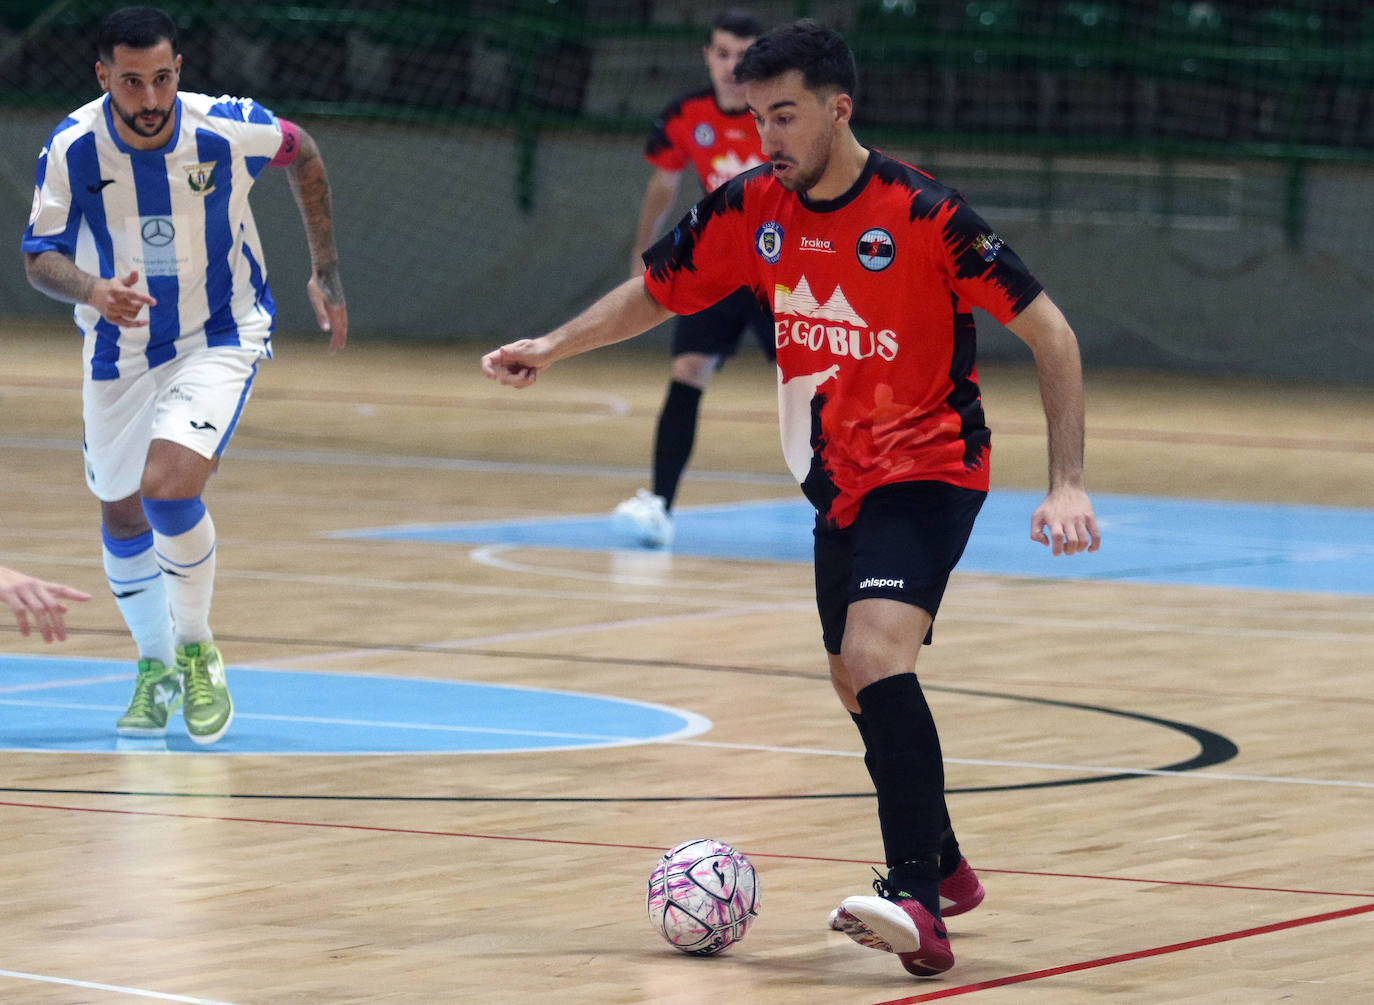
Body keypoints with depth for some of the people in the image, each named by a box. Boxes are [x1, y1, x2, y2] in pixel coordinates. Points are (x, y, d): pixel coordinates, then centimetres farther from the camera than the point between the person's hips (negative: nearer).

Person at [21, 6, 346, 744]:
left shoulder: (229, 129, -22)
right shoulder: (72, 148, -21)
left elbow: (302, 155, 0)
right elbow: (40, 257, -14)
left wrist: (325, 272, 4)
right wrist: (93, 289, -36)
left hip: (221, 336, -3)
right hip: (120, 350, 3)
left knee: (168, 485, -25)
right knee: (122, 516, 15)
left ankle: (196, 650, -1)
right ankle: (155, 667, 39)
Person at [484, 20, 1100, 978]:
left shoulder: (923, 214, -19)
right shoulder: (751, 209, -2)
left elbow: (1049, 332, -15)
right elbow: (653, 293, 15)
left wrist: (1067, 484, -20)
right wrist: (552, 348, 3)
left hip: (929, 467, -7)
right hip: (841, 482, 7)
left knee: (874, 655, -27)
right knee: (859, 683, 17)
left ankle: (918, 903, -33)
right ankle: (943, 865, 40)